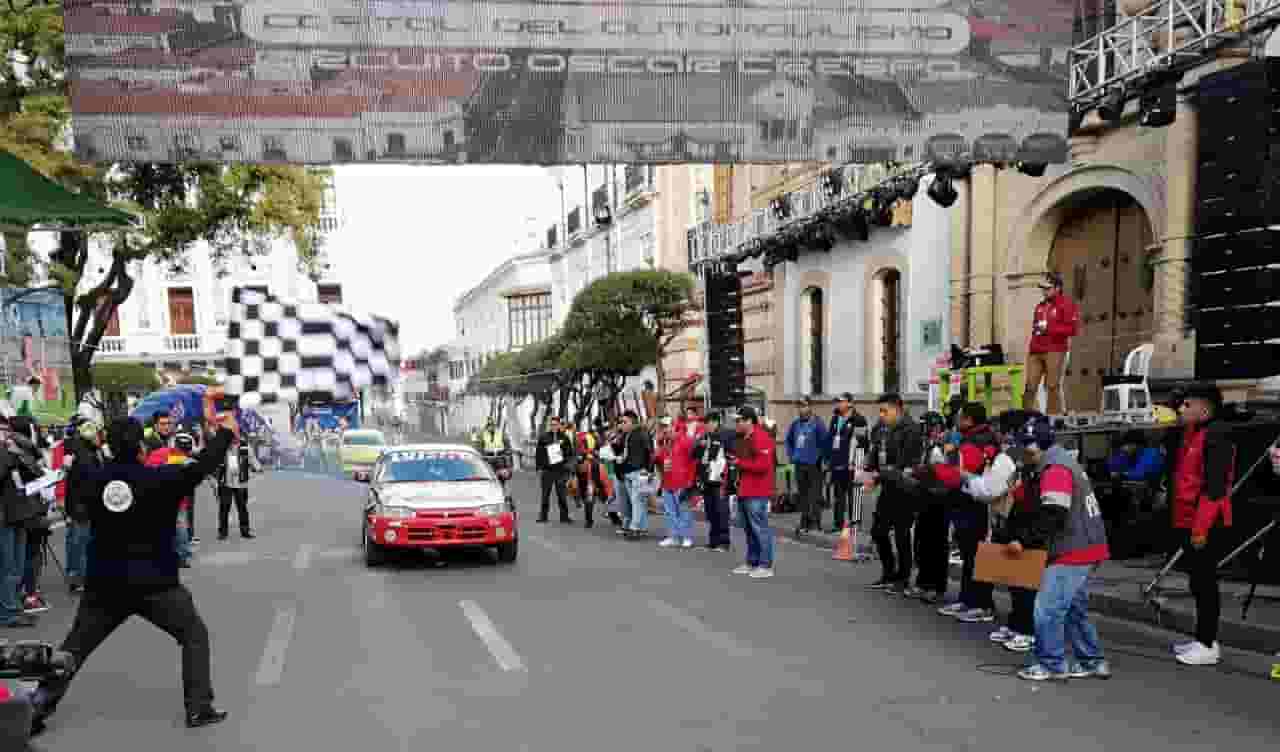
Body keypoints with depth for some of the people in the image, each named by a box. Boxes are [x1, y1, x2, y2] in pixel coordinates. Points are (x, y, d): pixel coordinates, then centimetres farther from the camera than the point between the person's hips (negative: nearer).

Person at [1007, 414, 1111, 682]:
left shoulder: (1055, 469, -16)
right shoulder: (1062, 461, 17)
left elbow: (1051, 516, -23)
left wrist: (1026, 542, -16)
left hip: (1073, 551, -11)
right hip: (1086, 548, 11)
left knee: (1048, 607, -6)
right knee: (1075, 608, 18)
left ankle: (1052, 665, 1)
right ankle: (1092, 662, 25)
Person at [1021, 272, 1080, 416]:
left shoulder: (1066, 304, 0)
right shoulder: (1040, 306, 22)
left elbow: (1073, 328, -8)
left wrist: (1049, 328, -12)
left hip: (1055, 350, -6)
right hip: (1036, 351, 6)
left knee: (1053, 385, -6)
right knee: (1030, 385, -1)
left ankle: (1054, 416, -2)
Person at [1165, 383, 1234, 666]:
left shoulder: (1214, 439, -14)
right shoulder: (1186, 437, 15)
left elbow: (1215, 487, -21)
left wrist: (1201, 527, -22)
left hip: (1205, 527, -10)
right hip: (1188, 523, 10)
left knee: (1204, 582, -4)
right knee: (1198, 582, 15)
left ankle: (1207, 645, 2)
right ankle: (1203, 639, 25)